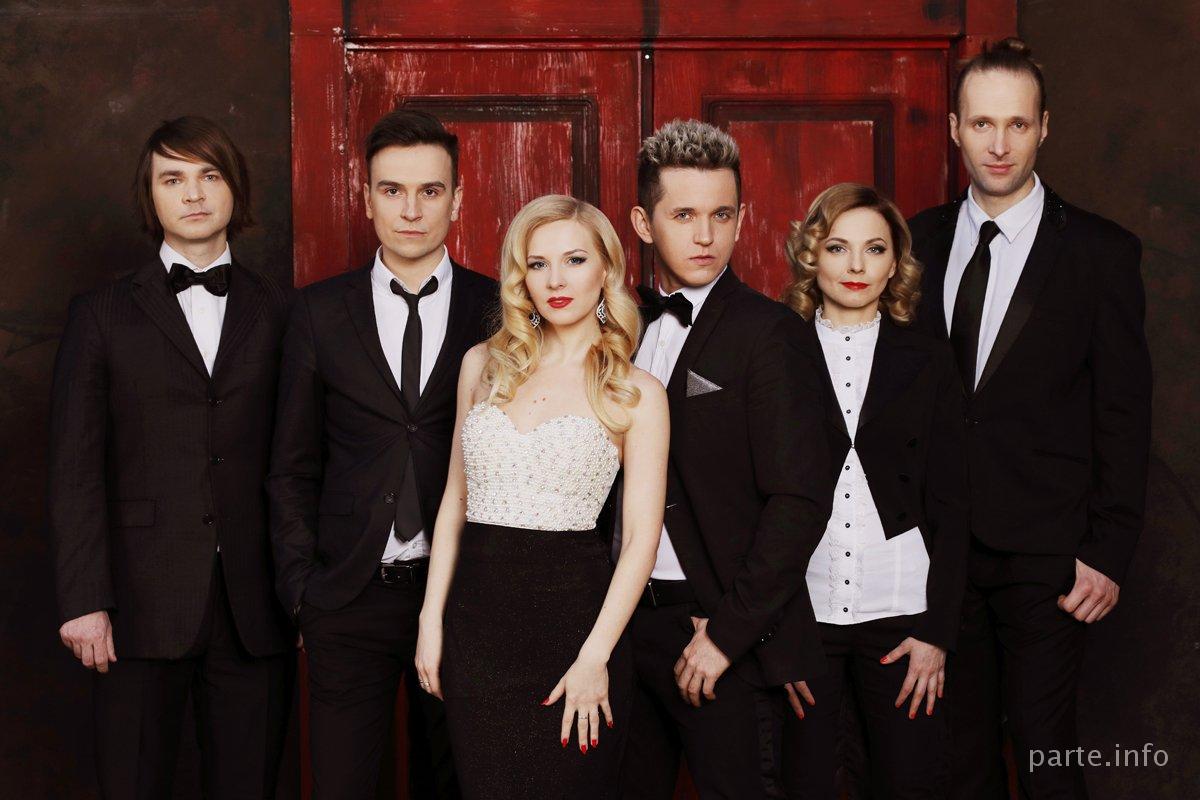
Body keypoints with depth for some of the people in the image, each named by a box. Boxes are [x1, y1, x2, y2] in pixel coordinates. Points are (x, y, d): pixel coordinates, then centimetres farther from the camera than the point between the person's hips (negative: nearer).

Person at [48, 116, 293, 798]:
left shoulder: (278, 313, 9)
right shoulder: (103, 315, 7)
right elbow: (77, 470, 1)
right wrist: (84, 600, -7)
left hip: (254, 611, 1)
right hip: (143, 606, -1)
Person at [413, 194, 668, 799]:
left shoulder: (635, 393, -2)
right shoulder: (483, 365, 9)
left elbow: (642, 536, -6)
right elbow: (455, 498, 12)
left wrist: (594, 658, -13)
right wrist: (431, 620, 6)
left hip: (570, 610, -3)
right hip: (478, 612, 3)